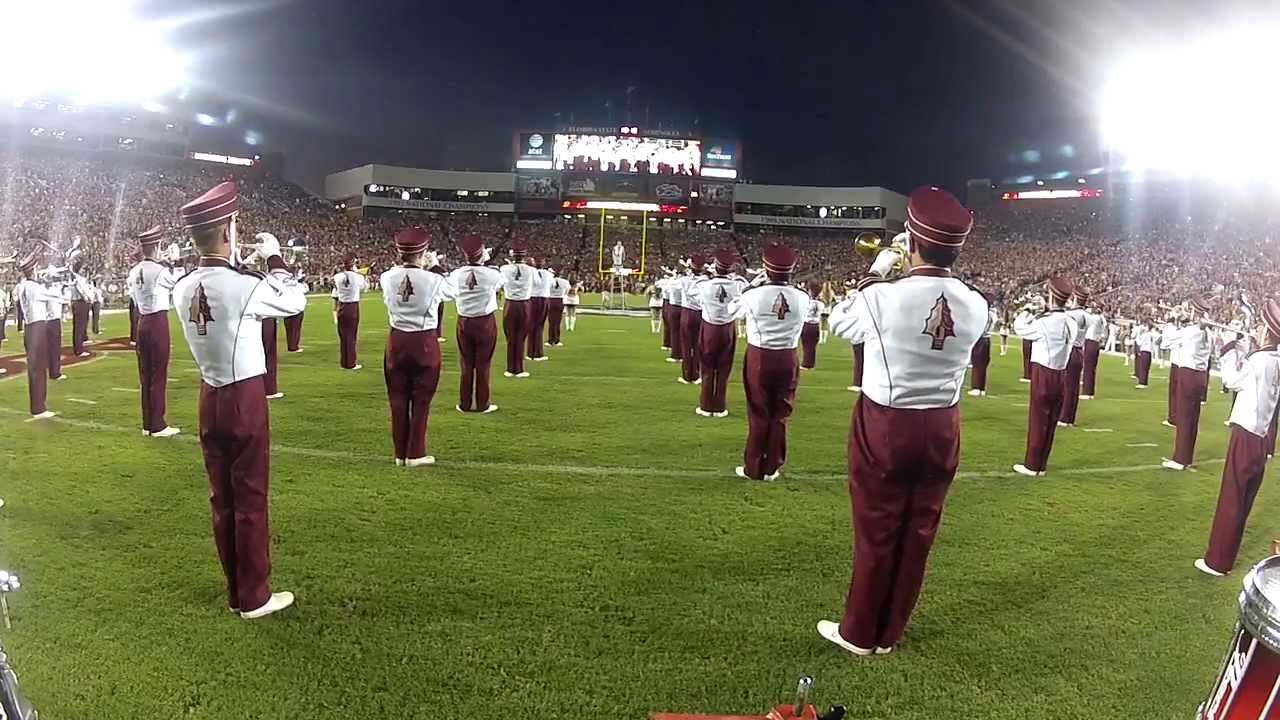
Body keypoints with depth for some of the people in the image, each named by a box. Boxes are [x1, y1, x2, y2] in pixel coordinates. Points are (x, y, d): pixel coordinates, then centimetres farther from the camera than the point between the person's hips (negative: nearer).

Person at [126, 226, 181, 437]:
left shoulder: (134, 272, 8)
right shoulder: (160, 270, -14)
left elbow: (133, 298, 13)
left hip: (142, 322, 7)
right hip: (158, 322, -7)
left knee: (145, 374, 11)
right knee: (159, 374, -2)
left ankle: (147, 424, 18)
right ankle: (157, 425, 2)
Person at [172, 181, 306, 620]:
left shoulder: (183, 289, 1)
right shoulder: (243, 287, -20)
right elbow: (295, 301, -2)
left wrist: (246, 268, 17)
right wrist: (274, 259, 10)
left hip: (210, 399, 7)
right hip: (245, 400, -7)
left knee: (222, 498, 15)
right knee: (251, 500, 4)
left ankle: (235, 592, 28)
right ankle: (255, 597, 15)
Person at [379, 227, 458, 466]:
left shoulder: (387, 278, -6)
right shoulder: (434, 280, -14)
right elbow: (454, 292, 7)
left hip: (397, 341, 3)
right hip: (425, 343, -3)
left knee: (398, 399, 12)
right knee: (421, 399, 8)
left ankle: (400, 453, 20)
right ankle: (415, 454, 13)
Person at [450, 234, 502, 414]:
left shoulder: (456, 274, -9)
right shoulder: (491, 274, -15)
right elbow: (500, 281, 9)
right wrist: (487, 262, 17)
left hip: (464, 323, 2)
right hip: (486, 323, -2)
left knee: (466, 364, 12)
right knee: (483, 365, 7)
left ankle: (465, 404, 19)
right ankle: (482, 404, 14)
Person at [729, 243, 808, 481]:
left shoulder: (754, 294, -13)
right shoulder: (802, 297, -7)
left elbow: (732, 309, 8)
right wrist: (787, 284, 19)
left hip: (759, 358, -2)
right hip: (787, 359, 2)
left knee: (759, 414, 9)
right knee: (780, 414, 12)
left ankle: (753, 468, 16)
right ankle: (771, 467, 19)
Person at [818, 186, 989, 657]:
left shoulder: (883, 298, -20)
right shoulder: (976, 306, -7)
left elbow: (840, 323, 1)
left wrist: (875, 273, 8)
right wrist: (907, 281, 12)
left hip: (885, 426, -4)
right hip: (941, 429, 4)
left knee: (876, 532, 10)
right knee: (918, 532, 15)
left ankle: (860, 633, 27)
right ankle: (889, 632, 32)